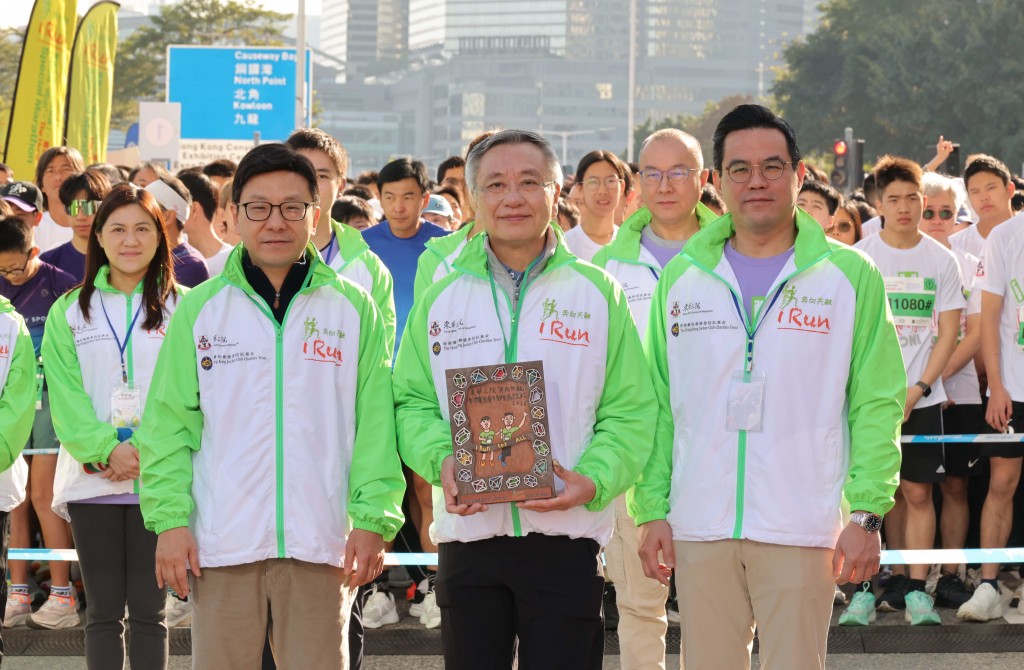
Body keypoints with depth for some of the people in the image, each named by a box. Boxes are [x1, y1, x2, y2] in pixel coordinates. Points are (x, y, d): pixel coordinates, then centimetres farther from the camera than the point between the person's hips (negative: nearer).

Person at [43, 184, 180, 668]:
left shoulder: (183, 309, 4)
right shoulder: (69, 311, 9)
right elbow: (65, 394, 0)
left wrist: (146, 450, -18)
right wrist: (107, 449, -14)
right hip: (92, 479, 1)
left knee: (148, 610, 1)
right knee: (104, 611, 5)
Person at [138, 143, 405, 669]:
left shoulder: (353, 308, 5)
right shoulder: (199, 309, 6)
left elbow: (375, 422, 2)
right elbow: (168, 424, 4)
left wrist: (374, 519, -6)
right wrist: (169, 519, -4)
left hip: (321, 546, 0)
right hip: (220, 544, 0)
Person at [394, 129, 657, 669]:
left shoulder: (597, 293, 4)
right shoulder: (441, 299, 9)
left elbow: (629, 410, 1)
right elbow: (412, 402, 8)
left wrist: (594, 479, -16)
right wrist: (441, 459, -13)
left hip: (566, 538, -2)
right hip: (467, 536, 2)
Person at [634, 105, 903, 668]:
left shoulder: (849, 275, 2)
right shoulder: (681, 277, 9)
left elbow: (876, 404, 1)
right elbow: (656, 402, 11)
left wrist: (867, 514, -7)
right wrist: (652, 510, 3)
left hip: (802, 530, -2)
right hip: (699, 527, 2)